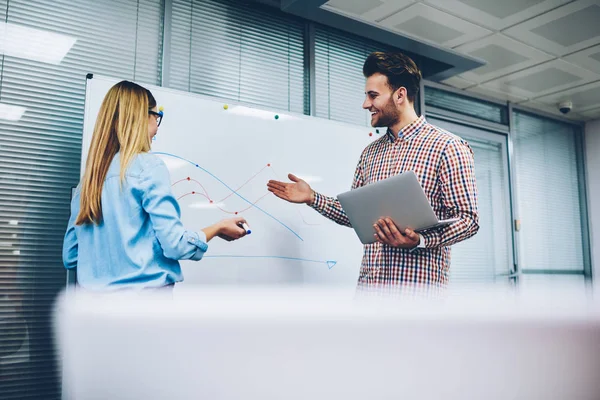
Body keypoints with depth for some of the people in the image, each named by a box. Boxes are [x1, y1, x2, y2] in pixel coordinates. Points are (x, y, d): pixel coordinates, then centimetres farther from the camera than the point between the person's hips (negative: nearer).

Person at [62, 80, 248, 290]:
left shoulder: (88, 177, 9)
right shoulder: (149, 166, -9)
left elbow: (70, 255, 12)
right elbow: (174, 243, -14)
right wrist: (218, 228, 3)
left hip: (95, 296, 6)